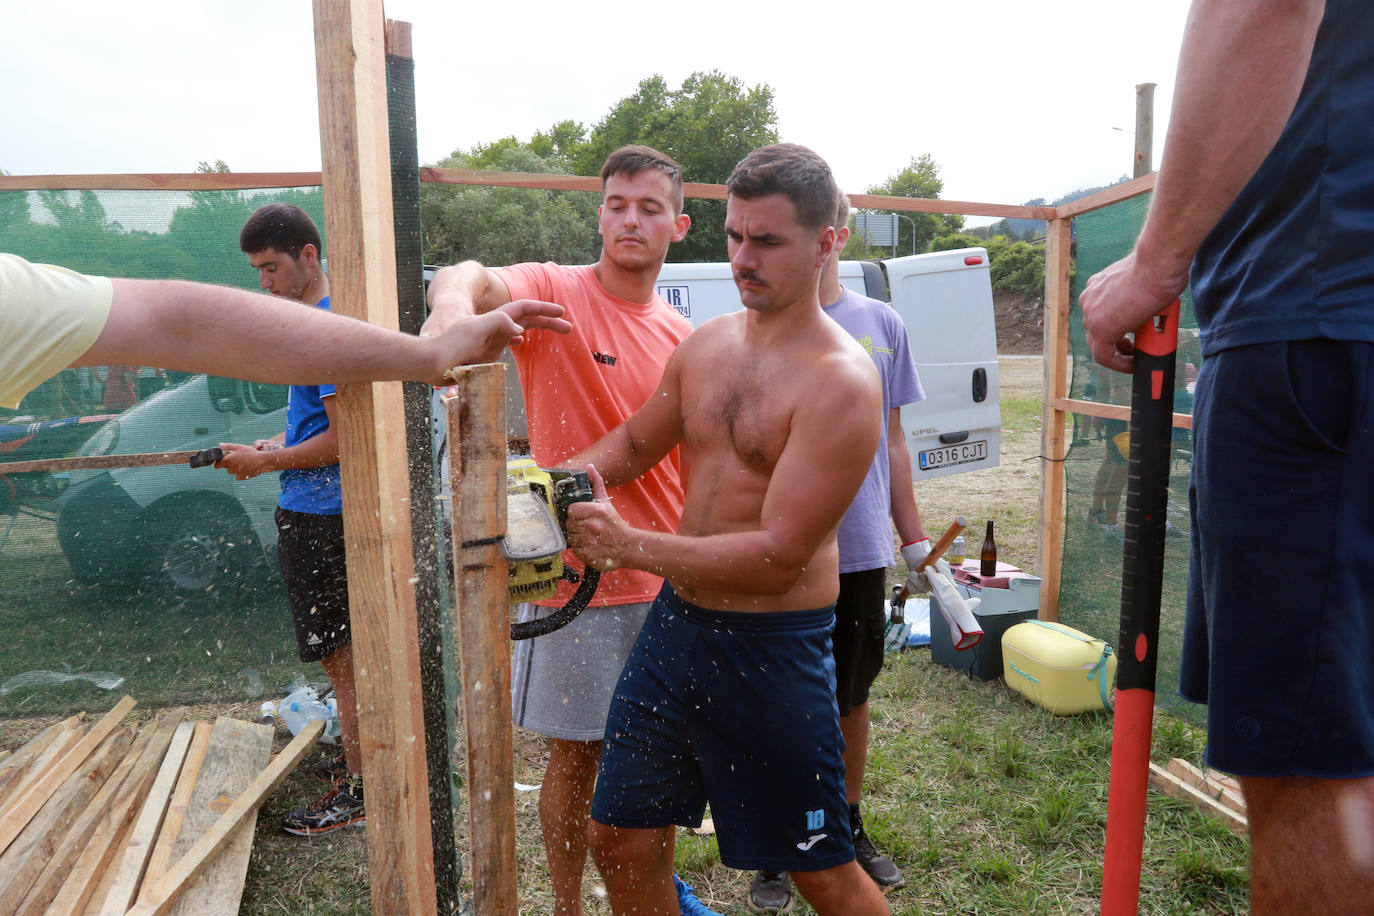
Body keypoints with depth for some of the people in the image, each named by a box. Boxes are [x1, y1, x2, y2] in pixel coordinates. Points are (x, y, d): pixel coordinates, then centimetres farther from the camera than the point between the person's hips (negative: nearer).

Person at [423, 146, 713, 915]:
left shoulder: (682, 337, 7)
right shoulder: (555, 293, -8)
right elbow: (472, 279, -30)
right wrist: (455, 301, -53)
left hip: (666, 583, 5)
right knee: (577, 758, 10)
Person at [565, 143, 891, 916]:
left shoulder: (841, 382, -18)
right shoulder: (708, 344, 4)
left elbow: (780, 555, -22)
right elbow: (636, 444, 19)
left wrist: (632, 547, -21)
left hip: (774, 648, -6)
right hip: (678, 621, 7)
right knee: (622, 840, 18)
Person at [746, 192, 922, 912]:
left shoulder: (882, 325, 7)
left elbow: (891, 442, 12)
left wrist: (914, 539, 11)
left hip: (862, 551, 3)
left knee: (852, 700, 17)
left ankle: (849, 830, 39)